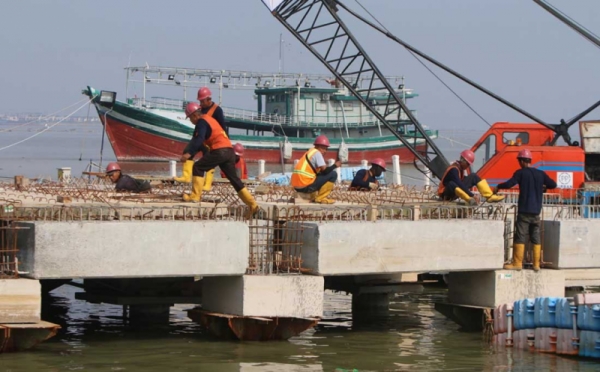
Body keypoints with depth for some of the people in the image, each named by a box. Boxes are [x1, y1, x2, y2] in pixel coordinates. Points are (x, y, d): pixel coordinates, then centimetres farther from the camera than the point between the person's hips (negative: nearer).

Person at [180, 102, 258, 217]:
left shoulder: (201, 122, -3)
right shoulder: (209, 119, 26)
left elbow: (199, 139, -20)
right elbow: (200, 139, 37)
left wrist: (189, 153, -27)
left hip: (219, 151, -9)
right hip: (229, 150, 9)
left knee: (198, 167, -2)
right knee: (233, 178, 13)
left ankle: (195, 196, -7)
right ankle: (252, 204, 10)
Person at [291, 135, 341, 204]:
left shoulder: (309, 153, 23)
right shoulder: (317, 153, -4)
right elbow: (325, 170, -12)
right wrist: (335, 165, 5)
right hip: (306, 186, -9)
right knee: (333, 174, -4)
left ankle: (313, 196, 18)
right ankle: (320, 198, -3)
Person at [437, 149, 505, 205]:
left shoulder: (460, 167, 3)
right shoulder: (454, 169, -25)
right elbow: (459, 184, -32)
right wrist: (472, 195, -33)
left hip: (456, 191, 9)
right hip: (446, 194, -9)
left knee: (473, 176, 6)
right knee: (451, 184, -44)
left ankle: (490, 196, -6)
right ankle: (469, 199, -65)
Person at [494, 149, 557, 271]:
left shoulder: (521, 173, -6)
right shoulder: (540, 174, 7)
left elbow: (509, 184, -17)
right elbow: (553, 184, 13)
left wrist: (498, 186, 0)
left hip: (524, 211, -5)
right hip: (536, 211, 5)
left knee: (520, 237, -3)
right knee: (536, 238, 7)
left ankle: (517, 263, -5)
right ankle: (536, 264, 6)